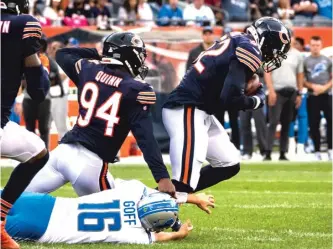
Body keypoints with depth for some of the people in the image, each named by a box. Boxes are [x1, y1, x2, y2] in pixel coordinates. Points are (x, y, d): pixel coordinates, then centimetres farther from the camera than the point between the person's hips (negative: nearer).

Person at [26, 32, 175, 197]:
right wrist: (162, 176, -16)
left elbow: (62, 54, 31)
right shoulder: (136, 90, -6)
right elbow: (145, 138, -14)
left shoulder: (89, 69, 9)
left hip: (65, 151, 5)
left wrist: (97, 54, 33)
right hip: (90, 163, -5)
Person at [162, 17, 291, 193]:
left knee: (229, 165, 17)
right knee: (185, 181, -19)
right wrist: (256, 101, -1)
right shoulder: (250, 50, -11)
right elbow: (231, 97, -20)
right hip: (187, 111, -10)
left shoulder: (237, 40, 16)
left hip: (198, 111, 10)